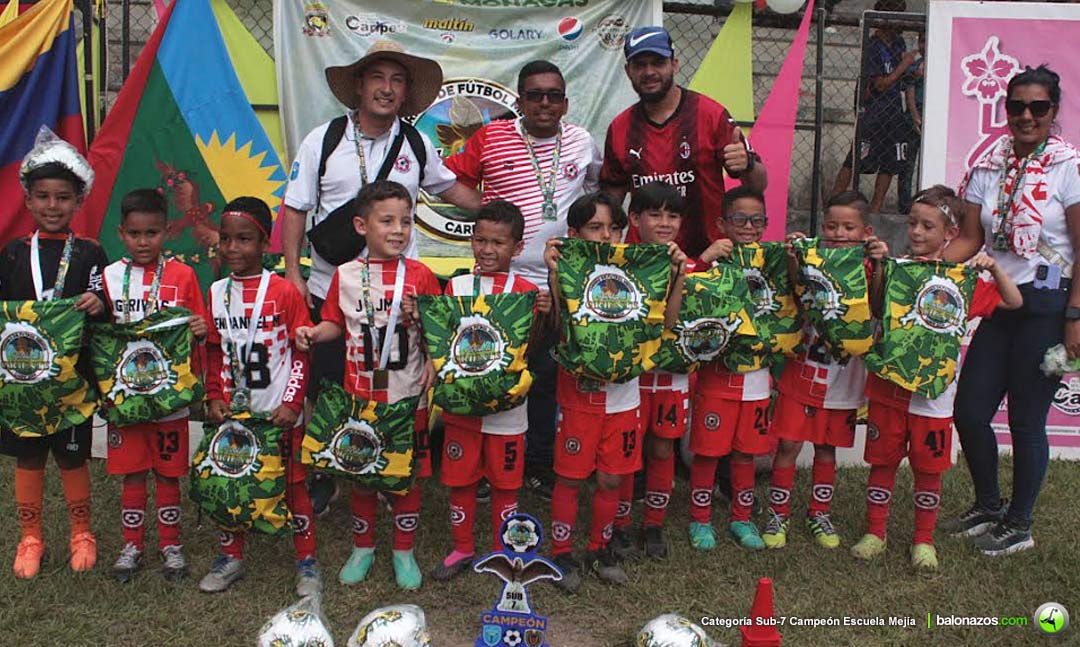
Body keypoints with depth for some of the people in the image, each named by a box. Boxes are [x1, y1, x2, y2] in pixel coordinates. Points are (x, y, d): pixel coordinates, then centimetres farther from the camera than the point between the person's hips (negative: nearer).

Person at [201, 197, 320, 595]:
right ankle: (231, 557, 30)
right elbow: (214, 352, 12)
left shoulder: (284, 292, -10)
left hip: (280, 413, -4)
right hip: (233, 410, 5)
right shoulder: (216, 293, 5)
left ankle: (306, 561, 18)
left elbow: (301, 352, -8)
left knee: (293, 484, 4)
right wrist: (215, 397, 3)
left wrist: (292, 403, -12)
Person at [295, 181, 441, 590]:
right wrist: (314, 333, -10)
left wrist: (434, 363, -15)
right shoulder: (346, 275, 1)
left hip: (407, 395, -1)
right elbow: (336, 322, 10)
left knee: (407, 475, 9)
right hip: (360, 393, 1)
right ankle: (363, 547, 32)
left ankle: (404, 552, 27)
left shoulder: (419, 275, -3)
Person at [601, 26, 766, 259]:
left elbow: (758, 185, -2)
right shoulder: (619, 128, 5)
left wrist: (747, 165, -24)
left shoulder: (711, 114, -4)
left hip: (707, 253, -2)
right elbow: (613, 192, 15)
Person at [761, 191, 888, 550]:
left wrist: (880, 265, -27)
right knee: (788, 444, 0)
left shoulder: (868, 270, -2)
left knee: (827, 448, 13)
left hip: (843, 379, 1)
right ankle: (777, 514, 15)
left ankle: (819, 514, 30)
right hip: (802, 373, -1)